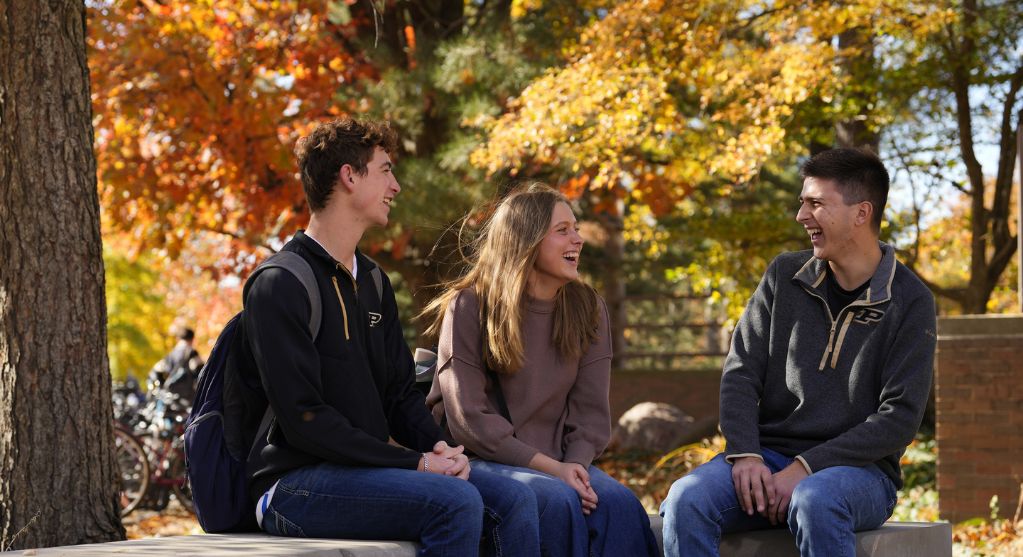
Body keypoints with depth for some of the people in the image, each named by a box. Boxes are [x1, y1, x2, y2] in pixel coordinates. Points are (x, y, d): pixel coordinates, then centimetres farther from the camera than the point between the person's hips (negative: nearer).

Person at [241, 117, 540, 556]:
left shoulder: (374, 283, 18)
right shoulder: (279, 285, -11)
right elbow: (303, 417, -18)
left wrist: (439, 448, -4)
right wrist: (414, 463, -19)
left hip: (368, 468, 8)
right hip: (295, 483, -8)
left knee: (513, 500, -11)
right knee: (456, 502, -29)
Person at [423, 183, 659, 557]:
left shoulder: (586, 309, 8)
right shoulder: (469, 307, -5)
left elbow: (590, 409, 5)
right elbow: (469, 418, -11)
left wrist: (575, 463, -16)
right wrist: (549, 467, -18)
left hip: (557, 462, 4)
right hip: (480, 459, -4)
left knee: (619, 503, -27)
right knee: (559, 500, -33)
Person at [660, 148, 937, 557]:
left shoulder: (909, 301, -2)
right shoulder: (785, 276, 10)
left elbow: (899, 418, -10)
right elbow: (740, 373, 6)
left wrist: (804, 469, -18)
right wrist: (744, 455, -13)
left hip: (858, 467, -4)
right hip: (769, 456, 4)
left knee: (814, 502, -39)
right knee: (686, 500, -27)